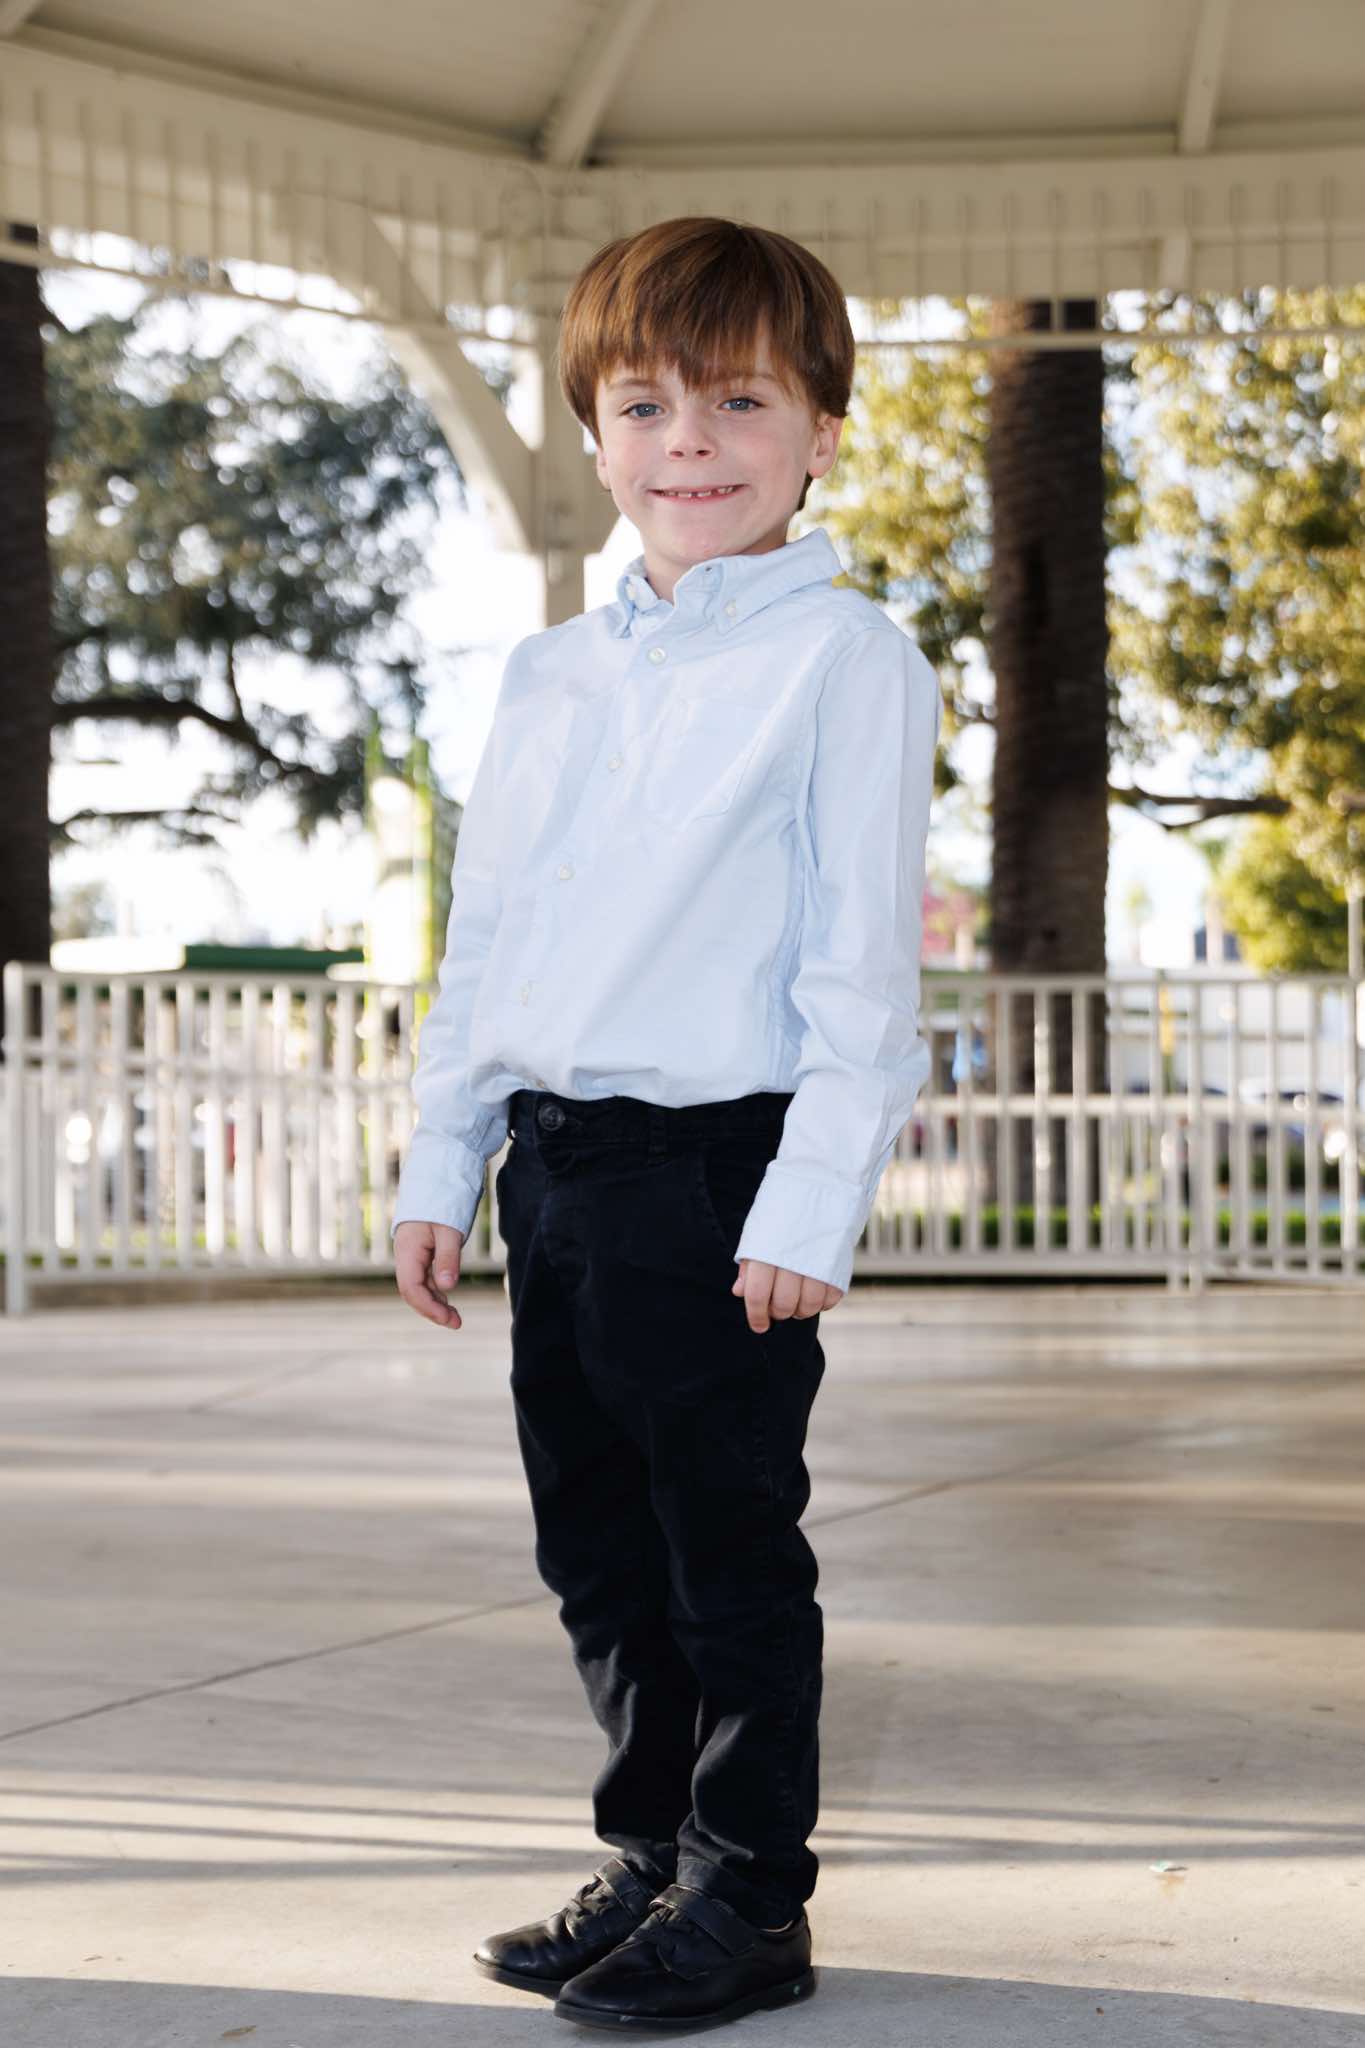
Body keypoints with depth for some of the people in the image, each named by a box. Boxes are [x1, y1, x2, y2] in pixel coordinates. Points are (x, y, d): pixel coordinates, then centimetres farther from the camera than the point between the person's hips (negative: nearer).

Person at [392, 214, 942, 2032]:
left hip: (721, 1164, -7)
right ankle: (655, 1860, 28)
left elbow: (863, 946, -10)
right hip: (556, 1166, 7)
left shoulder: (843, 658, -5)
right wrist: (442, 1163, 15)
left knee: (731, 1547, 1)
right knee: (596, 1545, 13)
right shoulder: (553, 675, 15)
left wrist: (812, 1199, -16)